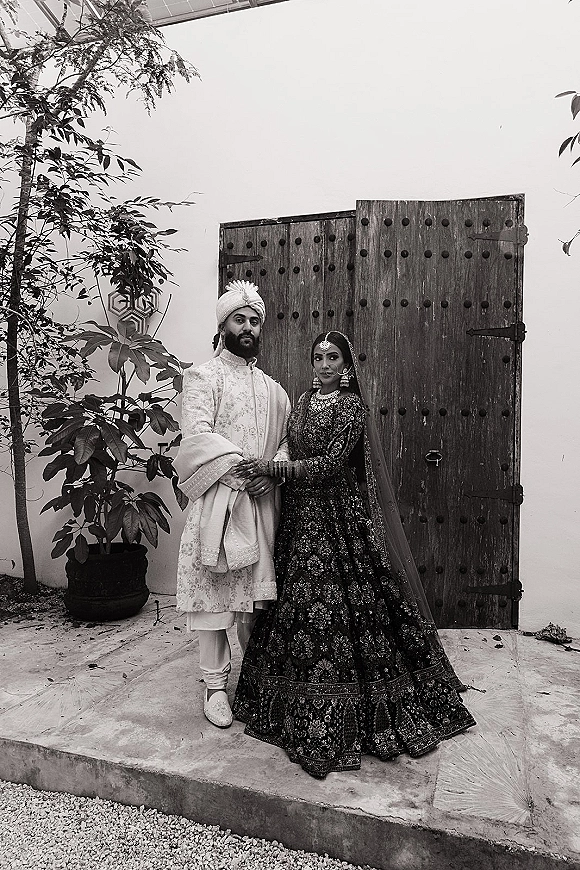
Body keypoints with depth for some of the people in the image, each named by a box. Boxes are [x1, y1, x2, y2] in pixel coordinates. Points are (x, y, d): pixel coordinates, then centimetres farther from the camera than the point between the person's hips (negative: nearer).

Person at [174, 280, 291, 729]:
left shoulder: (271, 388, 18)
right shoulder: (203, 377, 0)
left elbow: (286, 438, 13)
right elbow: (198, 434, -13)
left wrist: (273, 469, -6)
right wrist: (242, 467, -20)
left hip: (262, 502, 5)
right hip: (217, 500, -4)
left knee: (257, 592, 11)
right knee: (214, 594, 2)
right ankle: (216, 685, 17)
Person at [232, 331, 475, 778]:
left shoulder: (352, 406, -8)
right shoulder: (303, 400, 13)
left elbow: (330, 463, -17)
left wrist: (271, 468, -20)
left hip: (339, 515, -6)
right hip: (301, 513, 6)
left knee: (338, 601, -5)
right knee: (298, 601, 8)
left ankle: (334, 720, 11)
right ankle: (301, 709, 26)